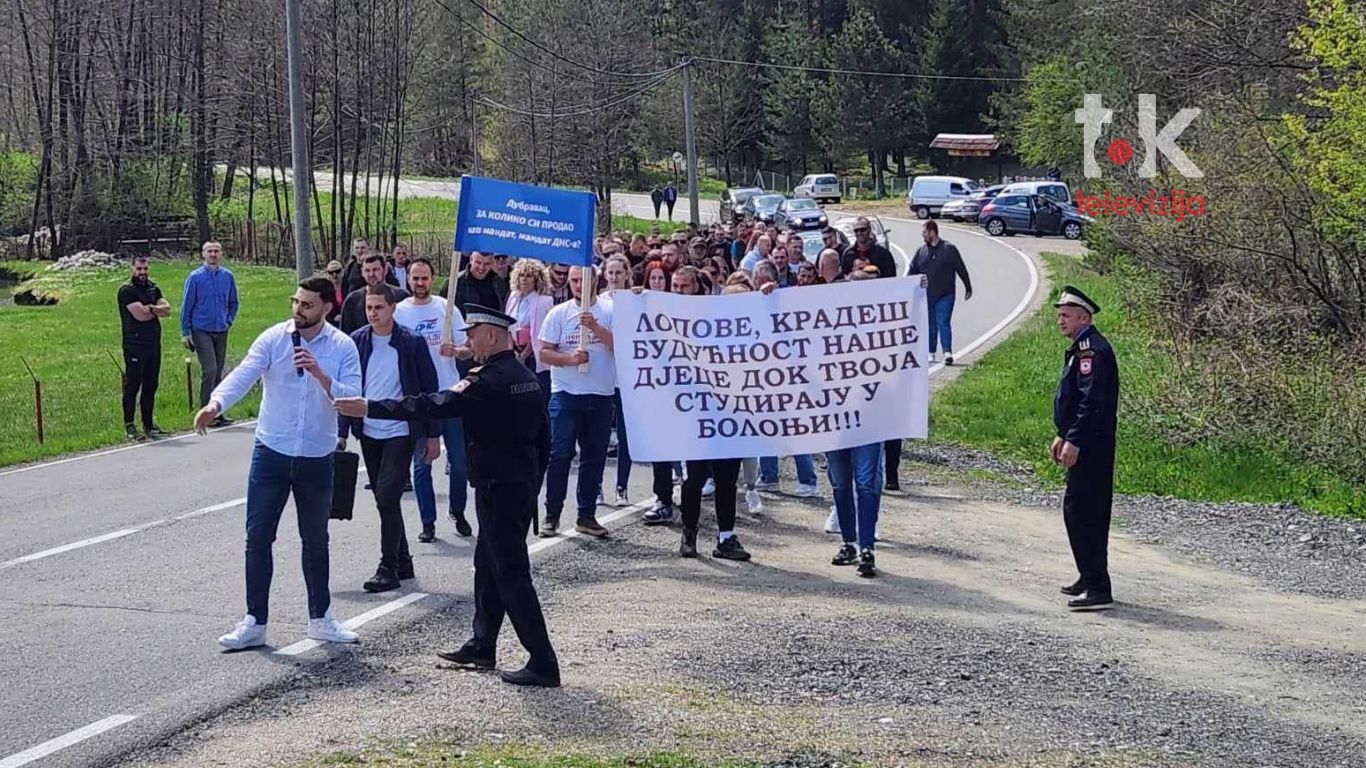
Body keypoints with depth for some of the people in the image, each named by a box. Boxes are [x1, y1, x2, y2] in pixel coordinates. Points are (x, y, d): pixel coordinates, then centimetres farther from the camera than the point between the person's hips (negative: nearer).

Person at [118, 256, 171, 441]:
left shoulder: (152, 288, 15)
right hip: (134, 344, -7)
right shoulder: (126, 290, -6)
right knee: (133, 385, -4)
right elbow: (140, 315, -17)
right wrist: (157, 310, 0)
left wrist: (151, 308, -13)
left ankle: (148, 423, 18)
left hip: (153, 343, 7)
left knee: (151, 385, 10)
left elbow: (167, 310, 3)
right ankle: (129, 425, 0)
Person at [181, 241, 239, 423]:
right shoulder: (195, 277, -5)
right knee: (209, 371, -14)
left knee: (219, 372, 7)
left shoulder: (227, 276, 6)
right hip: (201, 331, -4)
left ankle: (217, 412, 14)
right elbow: (187, 306, -1)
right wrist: (185, 333, -4)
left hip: (221, 332, 4)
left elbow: (233, 303, 19)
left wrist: (229, 321, 7)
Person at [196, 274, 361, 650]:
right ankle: (254, 622, 6)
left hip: (317, 458, 1)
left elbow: (353, 399, -10)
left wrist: (320, 375, -24)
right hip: (271, 452, 0)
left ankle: (320, 618, 28)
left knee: (315, 540, 14)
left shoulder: (342, 347, -3)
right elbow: (242, 375, -19)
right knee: (258, 537, -2)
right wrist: (215, 403, -38)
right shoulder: (273, 339, -5)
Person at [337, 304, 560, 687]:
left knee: (511, 574, -7)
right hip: (523, 488, 10)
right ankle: (483, 645, 31)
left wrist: (369, 408, -20)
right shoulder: (525, 377, 9)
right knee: (488, 566, 20)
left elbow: (434, 406, -23)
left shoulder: (490, 382, -19)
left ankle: (543, 663, -8)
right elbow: (543, 435, 15)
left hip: (498, 491, -10)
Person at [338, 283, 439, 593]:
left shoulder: (412, 343, -7)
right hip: (369, 433, 4)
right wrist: (342, 432, 4)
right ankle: (402, 563, 22)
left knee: (387, 497, -13)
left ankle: (388, 569, -9)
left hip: (400, 433, -4)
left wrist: (433, 434, -2)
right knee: (385, 500, 10)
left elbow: (430, 390, -2)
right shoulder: (356, 342, 3)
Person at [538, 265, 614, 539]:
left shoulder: (611, 311, 2)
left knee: (594, 456, 7)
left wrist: (596, 327, -21)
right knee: (560, 454, -4)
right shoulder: (559, 313, 3)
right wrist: (570, 359, -16)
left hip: (601, 395, 1)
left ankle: (587, 515, 16)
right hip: (566, 393, -1)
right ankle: (552, 514, 4)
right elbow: (545, 352, 1)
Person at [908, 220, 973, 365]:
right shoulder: (921, 251, 9)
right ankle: (930, 353, 18)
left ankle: (947, 352, -17)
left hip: (945, 295, -4)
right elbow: (912, 271, 14)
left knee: (943, 323, -12)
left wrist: (968, 288, 8)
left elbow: (961, 269, 4)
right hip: (926, 296, 4)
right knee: (930, 325, 9)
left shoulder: (949, 249, -1)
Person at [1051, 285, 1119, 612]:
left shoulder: (1092, 349, -16)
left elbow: (1092, 402, -24)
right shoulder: (1081, 348, 17)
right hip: (1087, 446, 11)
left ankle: (1098, 589, -11)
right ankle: (1091, 579, 26)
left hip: (1090, 449, -11)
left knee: (1082, 513, -12)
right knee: (1081, 512, 17)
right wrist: (1063, 436, 24)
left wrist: (1074, 442, -25)